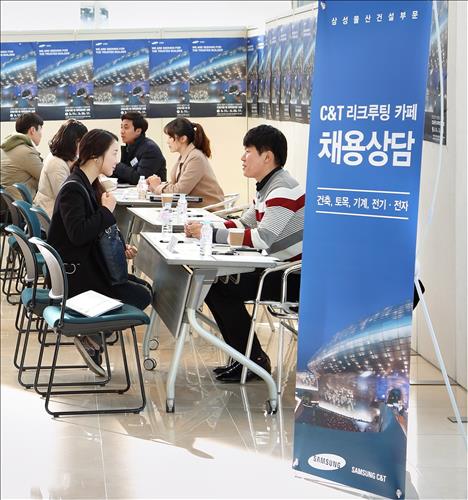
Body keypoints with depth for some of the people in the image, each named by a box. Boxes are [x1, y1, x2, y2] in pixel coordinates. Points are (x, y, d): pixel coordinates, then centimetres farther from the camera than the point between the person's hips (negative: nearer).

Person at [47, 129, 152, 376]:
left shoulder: (89, 186, 11)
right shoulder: (73, 189, -18)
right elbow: (77, 233, -31)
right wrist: (107, 211, -20)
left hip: (89, 265, 10)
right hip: (75, 273, -10)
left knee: (144, 287, 11)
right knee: (141, 297, -9)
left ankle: (93, 334, 8)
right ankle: (90, 336, -3)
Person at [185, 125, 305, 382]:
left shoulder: (283, 189, -20)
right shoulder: (266, 187, 11)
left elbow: (263, 238, -29)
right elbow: (244, 224, 13)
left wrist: (211, 234, -25)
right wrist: (204, 227, -3)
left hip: (295, 277, -10)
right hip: (279, 268, 10)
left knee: (223, 290, -14)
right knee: (215, 285, 5)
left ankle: (254, 360, 0)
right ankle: (245, 358, 12)